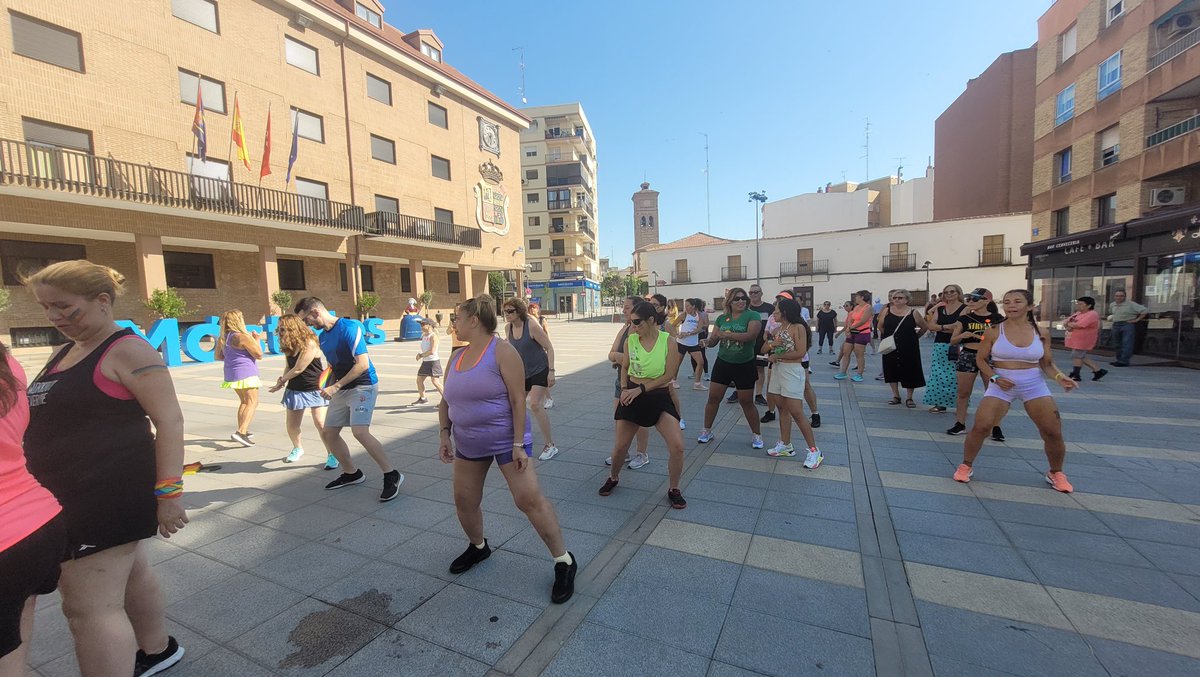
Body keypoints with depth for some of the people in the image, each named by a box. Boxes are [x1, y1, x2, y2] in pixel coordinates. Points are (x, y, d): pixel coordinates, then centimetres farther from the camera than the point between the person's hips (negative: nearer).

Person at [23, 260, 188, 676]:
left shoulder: (127, 351, -16)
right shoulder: (66, 351, 12)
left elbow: (169, 421, -21)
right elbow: (54, 416, 25)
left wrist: (167, 493, -23)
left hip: (109, 496, -9)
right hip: (71, 496, 9)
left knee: (91, 608, -3)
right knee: (130, 572, 22)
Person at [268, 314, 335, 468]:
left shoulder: (309, 344, -20)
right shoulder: (289, 346, 6)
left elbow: (298, 369, -17)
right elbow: (289, 367, 11)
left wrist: (282, 380, -1)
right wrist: (283, 382, -8)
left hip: (314, 389, -7)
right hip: (294, 390, 7)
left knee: (320, 423, -16)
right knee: (291, 425, 11)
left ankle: (331, 454, -2)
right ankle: (297, 448, 39)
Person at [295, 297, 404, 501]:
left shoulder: (349, 328, -16)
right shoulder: (323, 336, 11)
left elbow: (362, 364, -22)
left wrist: (336, 386, -20)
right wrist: (326, 384, 5)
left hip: (362, 386, -9)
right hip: (341, 389, 9)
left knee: (360, 431, -23)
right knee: (328, 433, 11)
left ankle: (392, 476, -11)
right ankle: (351, 473, 29)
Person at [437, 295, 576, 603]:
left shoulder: (502, 351, -15)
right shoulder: (457, 356, 7)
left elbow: (518, 400, -19)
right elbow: (445, 401, 15)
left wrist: (518, 444, -22)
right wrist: (445, 434, 6)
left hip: (505, 440, -7)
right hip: (468, 443, 7)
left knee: (529, 498, -10)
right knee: (464, 499, 14)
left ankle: (564, 562, 5)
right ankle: (478, 547, 43)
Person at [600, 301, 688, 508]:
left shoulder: (668, 341, -12)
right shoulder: (630, 340, -4)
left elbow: (668, 375, -13)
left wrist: (641, 388, -16)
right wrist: (624, 389, -5)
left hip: (659, 397, -2)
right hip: (632, 396, 2)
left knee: (677, 446, -11)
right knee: (620, 445, 7)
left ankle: (674, 490, 13)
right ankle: (613, 478, 38)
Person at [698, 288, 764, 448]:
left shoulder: (752, 316, -9)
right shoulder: (722, 318, 3)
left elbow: (751, 335, -26)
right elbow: (712, 341, 2)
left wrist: (726, 334, -29)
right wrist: (709, 340, -22)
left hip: (745, 366, -3)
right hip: (723, 363, 3)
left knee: (746, 402, 6)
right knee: (713, 398, 6)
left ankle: (757, 435, 25)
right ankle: (707, 431, 23)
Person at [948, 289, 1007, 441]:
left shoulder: (997, 319, -1)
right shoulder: (965, 318, 2)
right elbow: (952, 341, 4)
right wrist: (962, 335, -15)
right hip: (967, 357, 1)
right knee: (963, 393, 6)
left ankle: (996, 427, 15)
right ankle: (960, 424, 16)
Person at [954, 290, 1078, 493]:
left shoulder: (1040, 333, 0)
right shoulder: (993, 331, -6)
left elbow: (1047, 363, 7)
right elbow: (980, 359, 0)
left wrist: (1059, 376, -13)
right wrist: (994, 377, -14)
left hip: (1034, 384, 2)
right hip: (1001, 385, -2)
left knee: (1053, 432, 1)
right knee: (980, 426, -14)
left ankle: (1056, 474, 29)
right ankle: (966, 466, 7)